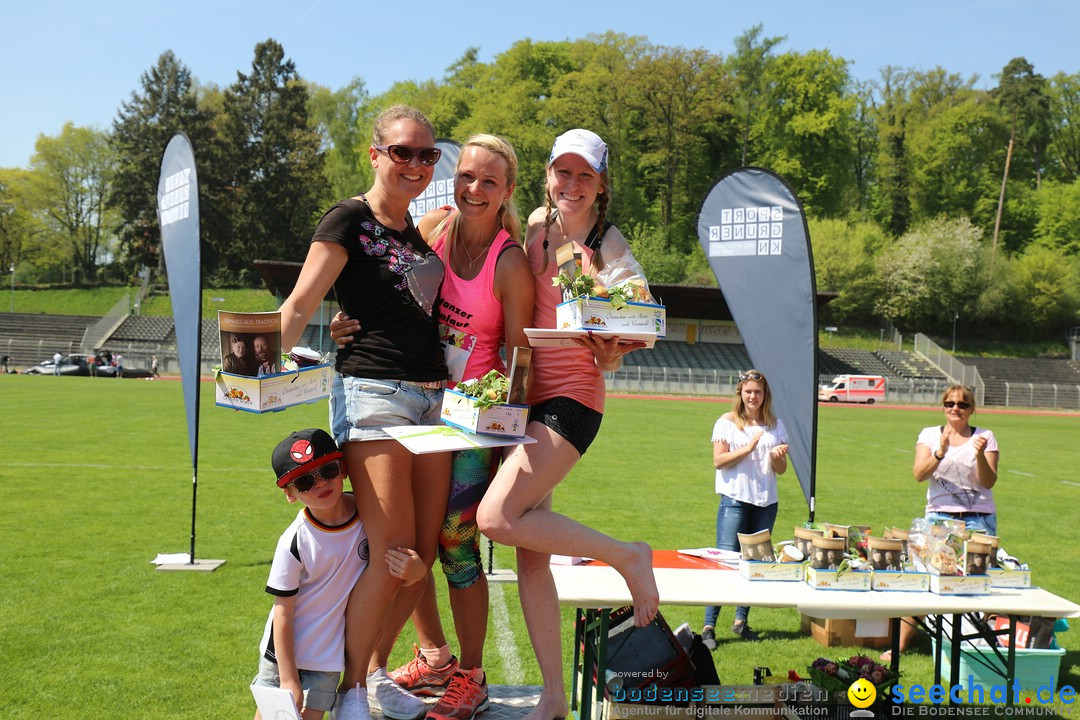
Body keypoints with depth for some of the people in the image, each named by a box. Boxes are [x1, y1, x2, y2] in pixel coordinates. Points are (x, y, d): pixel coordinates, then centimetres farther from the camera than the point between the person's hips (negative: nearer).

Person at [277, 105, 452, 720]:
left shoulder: (420, 234, 19)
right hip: (372, 393, -7)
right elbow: (300, 307, -12)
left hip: (431, 396, 7)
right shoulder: (350, 220, -3)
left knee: (425, 552, 7)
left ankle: (374, 670, 24)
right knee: (392, 554, -11)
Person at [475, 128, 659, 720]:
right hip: (524, 393, 6)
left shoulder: (610, 247, -7)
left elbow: (611, 360, -7)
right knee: (531, 555, 5)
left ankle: (626, 555, -4)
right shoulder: (536, 225, 8)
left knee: (497, 518, -22)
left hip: (572, 398, -6)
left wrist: (608, 352, -27)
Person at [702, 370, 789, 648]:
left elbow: (781, 470, 11)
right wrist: (748, 448, -18)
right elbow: (718, 461, -8)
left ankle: (741, 620, 21)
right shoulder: (727, 422, 0)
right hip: (735, 498, -4)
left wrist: (777, 457, -11)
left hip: (766, 501, 4)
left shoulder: (775, 425, 11)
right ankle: (708, 627, -8)